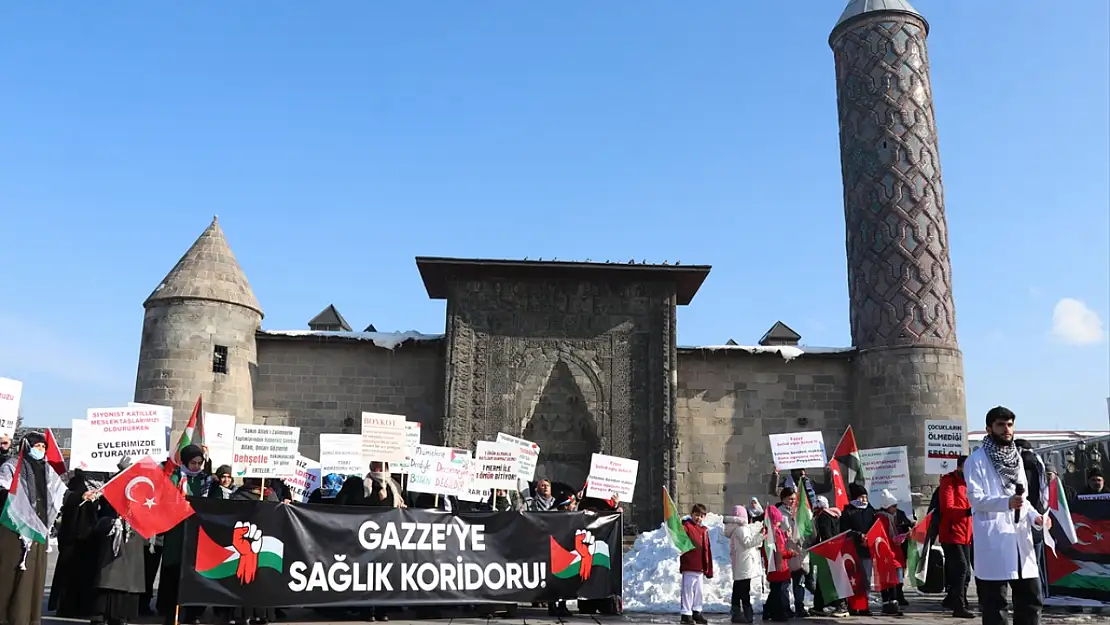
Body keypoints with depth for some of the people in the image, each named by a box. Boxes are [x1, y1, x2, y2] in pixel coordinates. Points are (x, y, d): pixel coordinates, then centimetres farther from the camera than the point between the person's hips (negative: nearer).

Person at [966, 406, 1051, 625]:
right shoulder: (977, 460, -5)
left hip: (1019, 539, 7)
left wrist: (1035, 516, 3)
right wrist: (1006, 502, -27)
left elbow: (1023, 498, 22)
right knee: (994, 603, -2)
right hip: (993, 542, -7)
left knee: (1031, 598, 10)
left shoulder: (1016, 458, 17)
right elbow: (975, 497, -12)